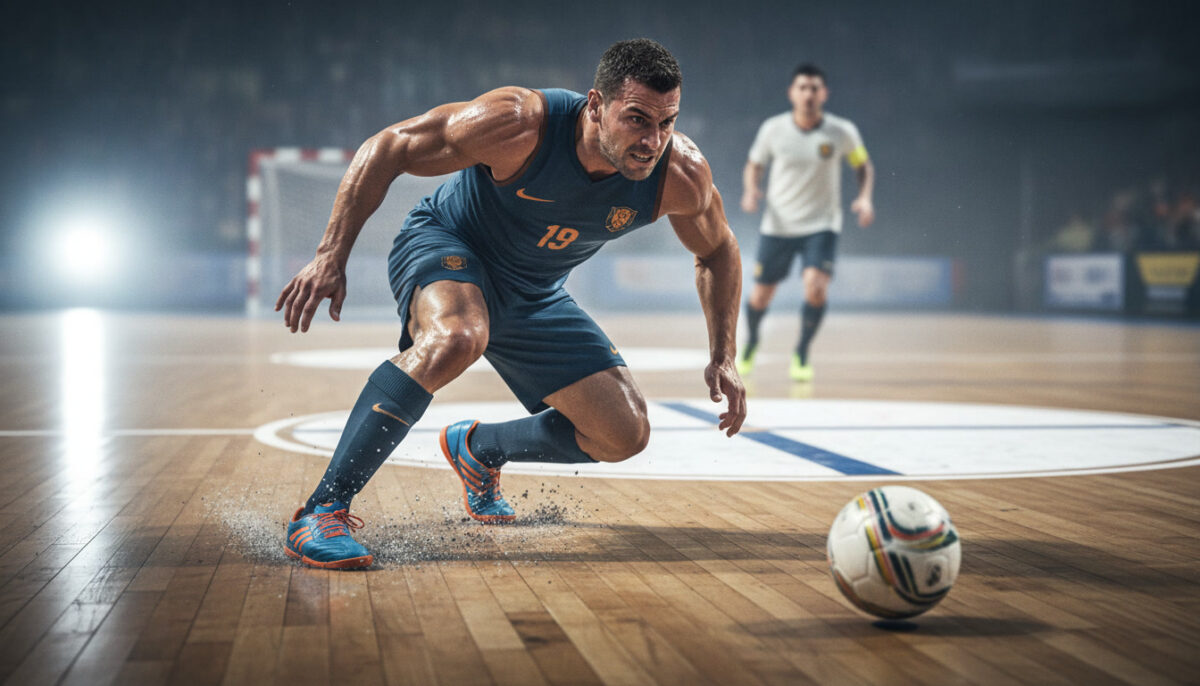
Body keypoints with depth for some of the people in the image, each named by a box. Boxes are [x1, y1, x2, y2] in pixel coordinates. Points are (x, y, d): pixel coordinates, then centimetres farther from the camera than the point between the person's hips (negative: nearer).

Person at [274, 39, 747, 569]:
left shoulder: (681, 175, -21)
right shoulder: (519, 124, -33)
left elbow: (718, 251, 1)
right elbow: (387, 148, -24)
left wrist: (724, 357, -6)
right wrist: (330, 257, -27)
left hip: (532, 296, 5)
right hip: (443, 246, -5)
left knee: (625, 435, -1)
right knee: (456, 339, -41)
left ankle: (478, 450, 26)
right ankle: (320, 512, -33)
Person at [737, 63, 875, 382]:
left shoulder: (843, 132, -9)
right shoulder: (772, 129, -7)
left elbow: (864, 165, 6)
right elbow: (753, 166, 7)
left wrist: (864, 198, -11)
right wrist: (750, 191, -13)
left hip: (821, 226, -1)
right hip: (778, 225, 1)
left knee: (816, 287, -23)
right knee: (760, 297, 5)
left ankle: (801, 354, 0)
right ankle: (751, 339, 39)